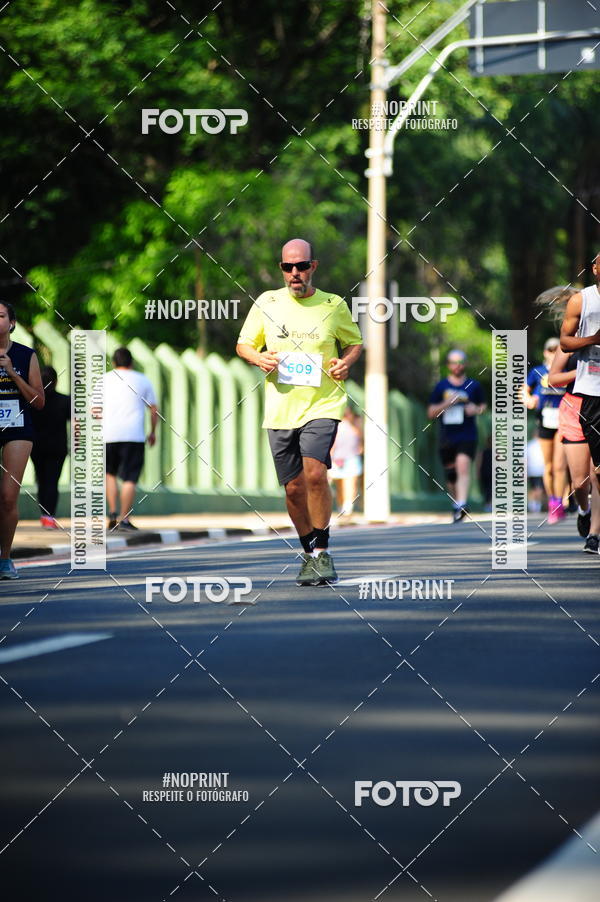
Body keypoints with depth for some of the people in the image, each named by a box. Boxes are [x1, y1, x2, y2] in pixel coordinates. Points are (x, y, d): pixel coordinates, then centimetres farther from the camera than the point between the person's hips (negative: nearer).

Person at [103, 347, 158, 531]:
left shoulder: (104, 379, 13)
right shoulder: (142, 380, 12)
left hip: (108, 434, 2)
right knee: (129, 479, -3)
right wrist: (153, 432, 20)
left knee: (110, 473, 18)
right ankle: (124, 519, -9)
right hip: (134, 435, -2)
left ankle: (113, 513, 4)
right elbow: (154, 410, 10)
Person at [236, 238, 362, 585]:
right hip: (280, 409, 2)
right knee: (294, 488, 4)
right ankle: (310, 553, 24)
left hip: (323, 404, -2)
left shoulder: (334, 305, 3)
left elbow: (355, 342, 17)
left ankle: (322, 550, -10)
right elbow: (244, 344, 16)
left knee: (315, 472, -23)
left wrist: (346, 362, -4)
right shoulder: (267, 303, 6)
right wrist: (259, 358, -6)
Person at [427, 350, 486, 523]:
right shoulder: (441, 386, 8)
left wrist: (476, 409, -4)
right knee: (451, 475, 7)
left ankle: (461, 505, -30)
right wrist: (446, 404, -10)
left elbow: (483, 406, 20)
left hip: (467, 436, -2)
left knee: (463, 466, -22)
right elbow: (431, 413, 8)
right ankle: (456, 505, 28)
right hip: (447, 437, 2)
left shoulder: (474, 386, 7)